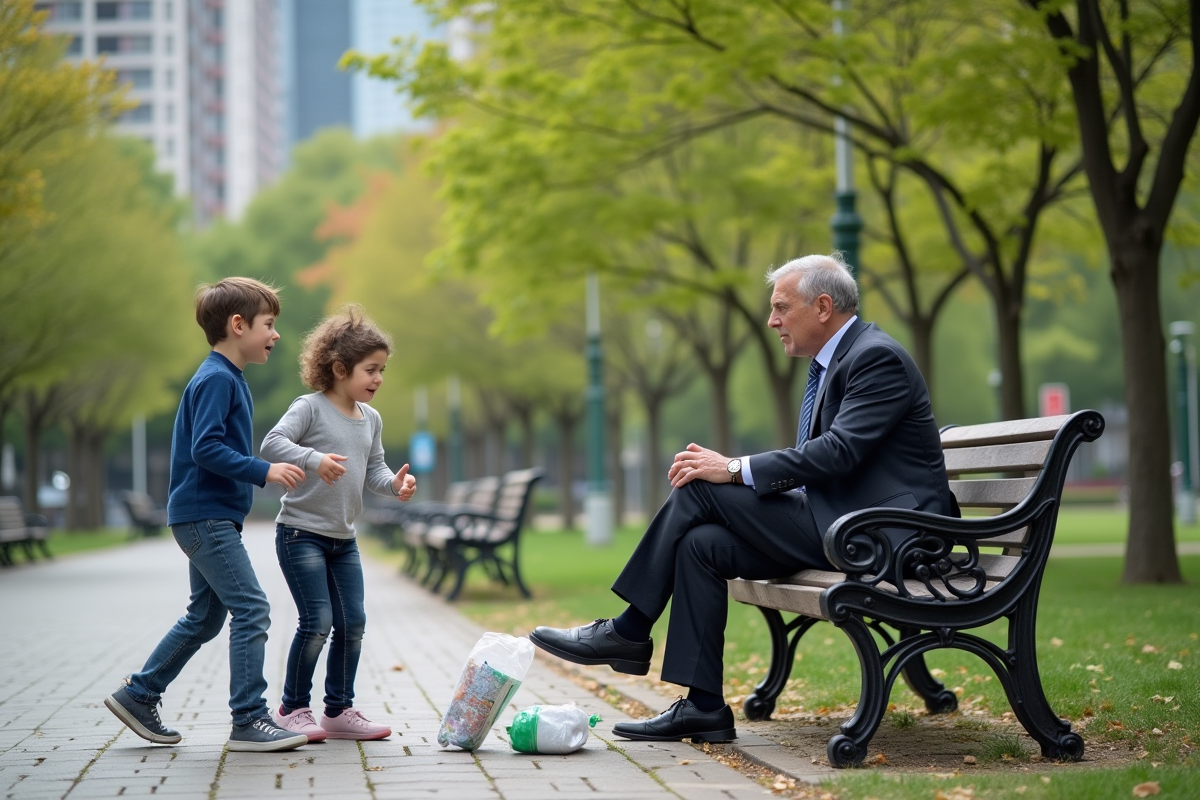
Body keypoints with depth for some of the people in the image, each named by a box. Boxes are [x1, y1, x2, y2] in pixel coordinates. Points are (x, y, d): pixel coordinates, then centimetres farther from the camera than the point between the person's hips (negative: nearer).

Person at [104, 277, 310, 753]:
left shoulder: (230, 379, 16)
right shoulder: (216, 379, -15)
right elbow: (205, 449, -23)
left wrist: (262, 472, 18)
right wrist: (264, 471, -23)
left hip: (207, 519, 11)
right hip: (206, 517, -11)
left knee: (205, 617, 16)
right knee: (251, 610, -11)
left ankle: (138, 696, 24)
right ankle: (249, 721, -9)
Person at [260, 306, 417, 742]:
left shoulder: (371, 419, 11)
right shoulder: (310, 408, -11)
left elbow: (373, 469, 13)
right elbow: (272, 443, -21)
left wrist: (394, 484, -8)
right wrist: (313, 459, -35)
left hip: (343, 539, 7)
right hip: (300, 532, -7)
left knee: (353, 623, 6)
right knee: (318, 622, -10)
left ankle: (339, 710, 18)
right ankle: (292, 708, 6)